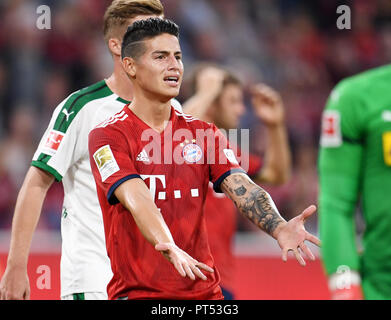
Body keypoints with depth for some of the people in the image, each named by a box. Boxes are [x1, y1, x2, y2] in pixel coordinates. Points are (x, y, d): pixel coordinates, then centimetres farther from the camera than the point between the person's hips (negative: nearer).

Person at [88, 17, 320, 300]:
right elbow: (136, 198, -21)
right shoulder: (108, 136, -4)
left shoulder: (205, 134, 11)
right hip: (137, 292, -4)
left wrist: (278, 228, -24)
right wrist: (168, 247, -39)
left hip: (204, 290, 4)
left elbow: (242, 189, -4)